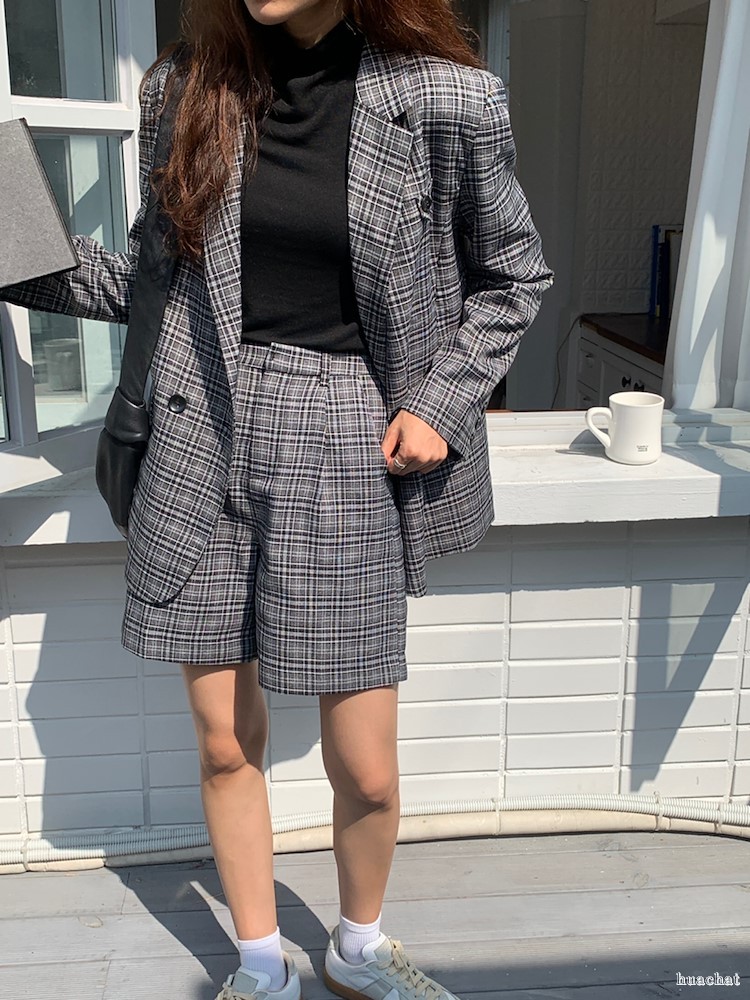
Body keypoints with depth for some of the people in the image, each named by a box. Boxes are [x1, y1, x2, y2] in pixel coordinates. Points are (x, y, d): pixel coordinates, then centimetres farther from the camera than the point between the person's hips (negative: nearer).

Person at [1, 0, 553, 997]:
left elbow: (513, 276, 7)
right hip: (206, 438, 3)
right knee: (225, 743, 11)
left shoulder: (447, 98, -5)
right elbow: (148, 275, 11)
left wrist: (441, 401, -4)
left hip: (346, 440, -2)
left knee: (365, 768, 6)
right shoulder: (190, 87, 5)